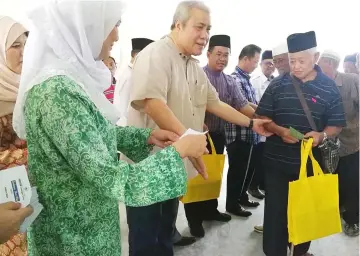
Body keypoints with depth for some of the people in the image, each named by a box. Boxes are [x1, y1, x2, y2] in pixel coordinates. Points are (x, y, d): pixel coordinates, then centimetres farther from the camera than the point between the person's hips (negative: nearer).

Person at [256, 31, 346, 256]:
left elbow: (337, 124, 2)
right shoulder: (278, 84, -1)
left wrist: (322, 135, -19)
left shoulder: (329, 87, -1)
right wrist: (280, 130, -18)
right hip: (277, 160, -1)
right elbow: (263, 117, 1)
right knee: (275, 209, 5)